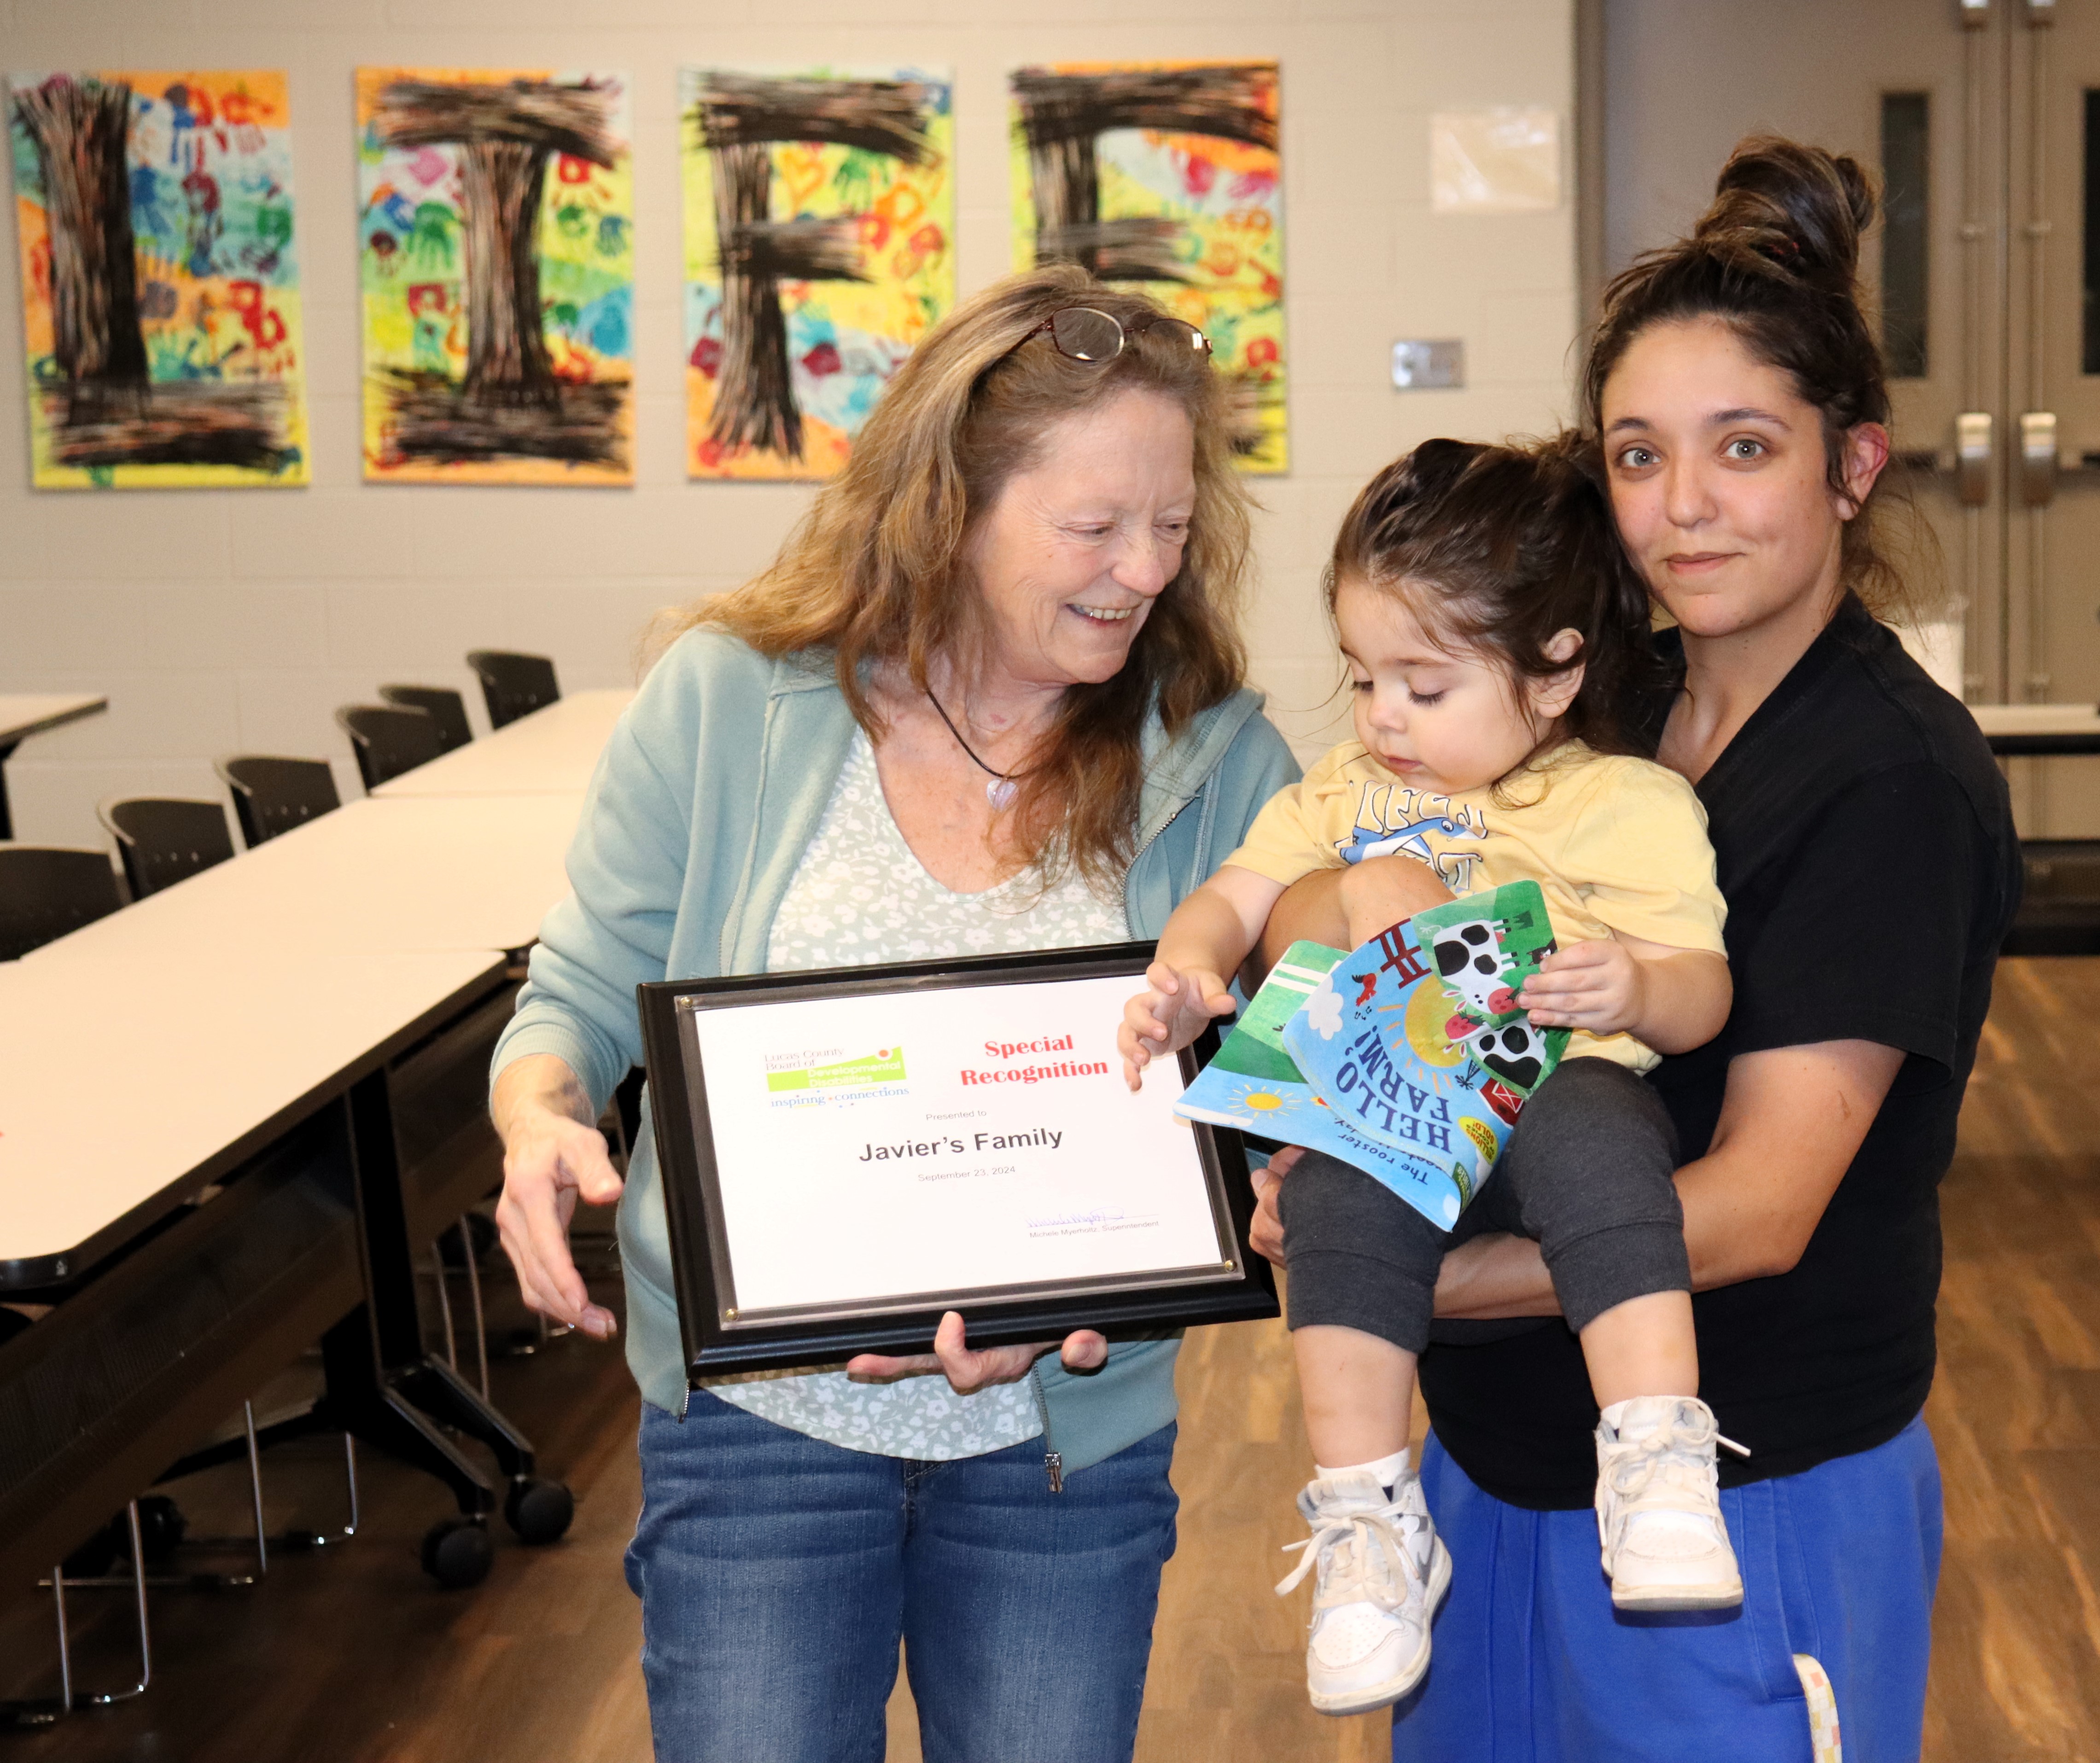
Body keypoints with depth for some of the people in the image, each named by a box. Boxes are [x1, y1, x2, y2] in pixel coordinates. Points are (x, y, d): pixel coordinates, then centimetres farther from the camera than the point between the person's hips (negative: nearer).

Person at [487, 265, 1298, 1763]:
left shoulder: (1221, 765, -4)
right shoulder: (726, 703, -5)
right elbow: (585, 1000, 3)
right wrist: (542, 1124, -21)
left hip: (1068, 1434, 1)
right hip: (759, 1417, -1)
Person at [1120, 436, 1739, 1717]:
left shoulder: (1632, 802, 9)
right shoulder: (1346, 795, 24)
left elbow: (1702, 988, 3)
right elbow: (1238, 899, 19)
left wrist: (1638, 990, -21)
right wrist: (1189, 966, -5)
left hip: (1562, 1082, -3)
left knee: (1594, 1138, -38)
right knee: (1338, 1202, -31)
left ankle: (1660, 1463, -37)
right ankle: (1368, 1523, -25)